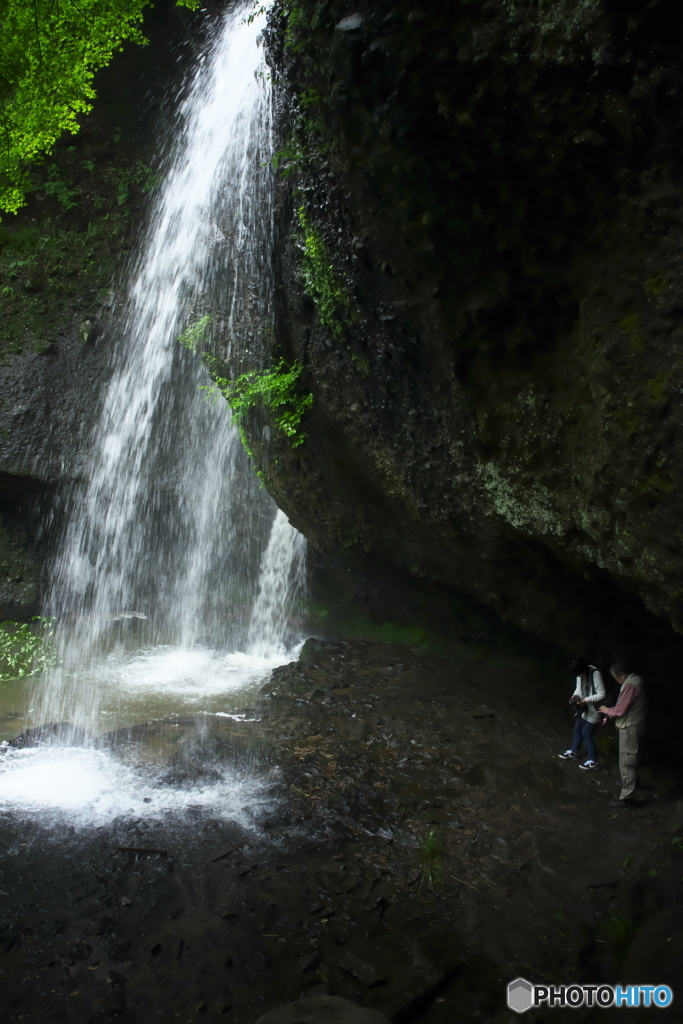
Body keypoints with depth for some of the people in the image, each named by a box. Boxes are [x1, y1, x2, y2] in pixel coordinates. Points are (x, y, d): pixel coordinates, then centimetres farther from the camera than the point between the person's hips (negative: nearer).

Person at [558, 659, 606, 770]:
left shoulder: (595, 673, -27)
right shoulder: (580, 674, -4)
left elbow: (602, 694, -24)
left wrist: (586, 700, -25)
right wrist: (575, 695, -8)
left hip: (593, 710, -8)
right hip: (583, 708, 8)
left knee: (586, 733, -2)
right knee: (577, 729, 18)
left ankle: (593, 761, 13)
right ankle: (574, 752, 38)